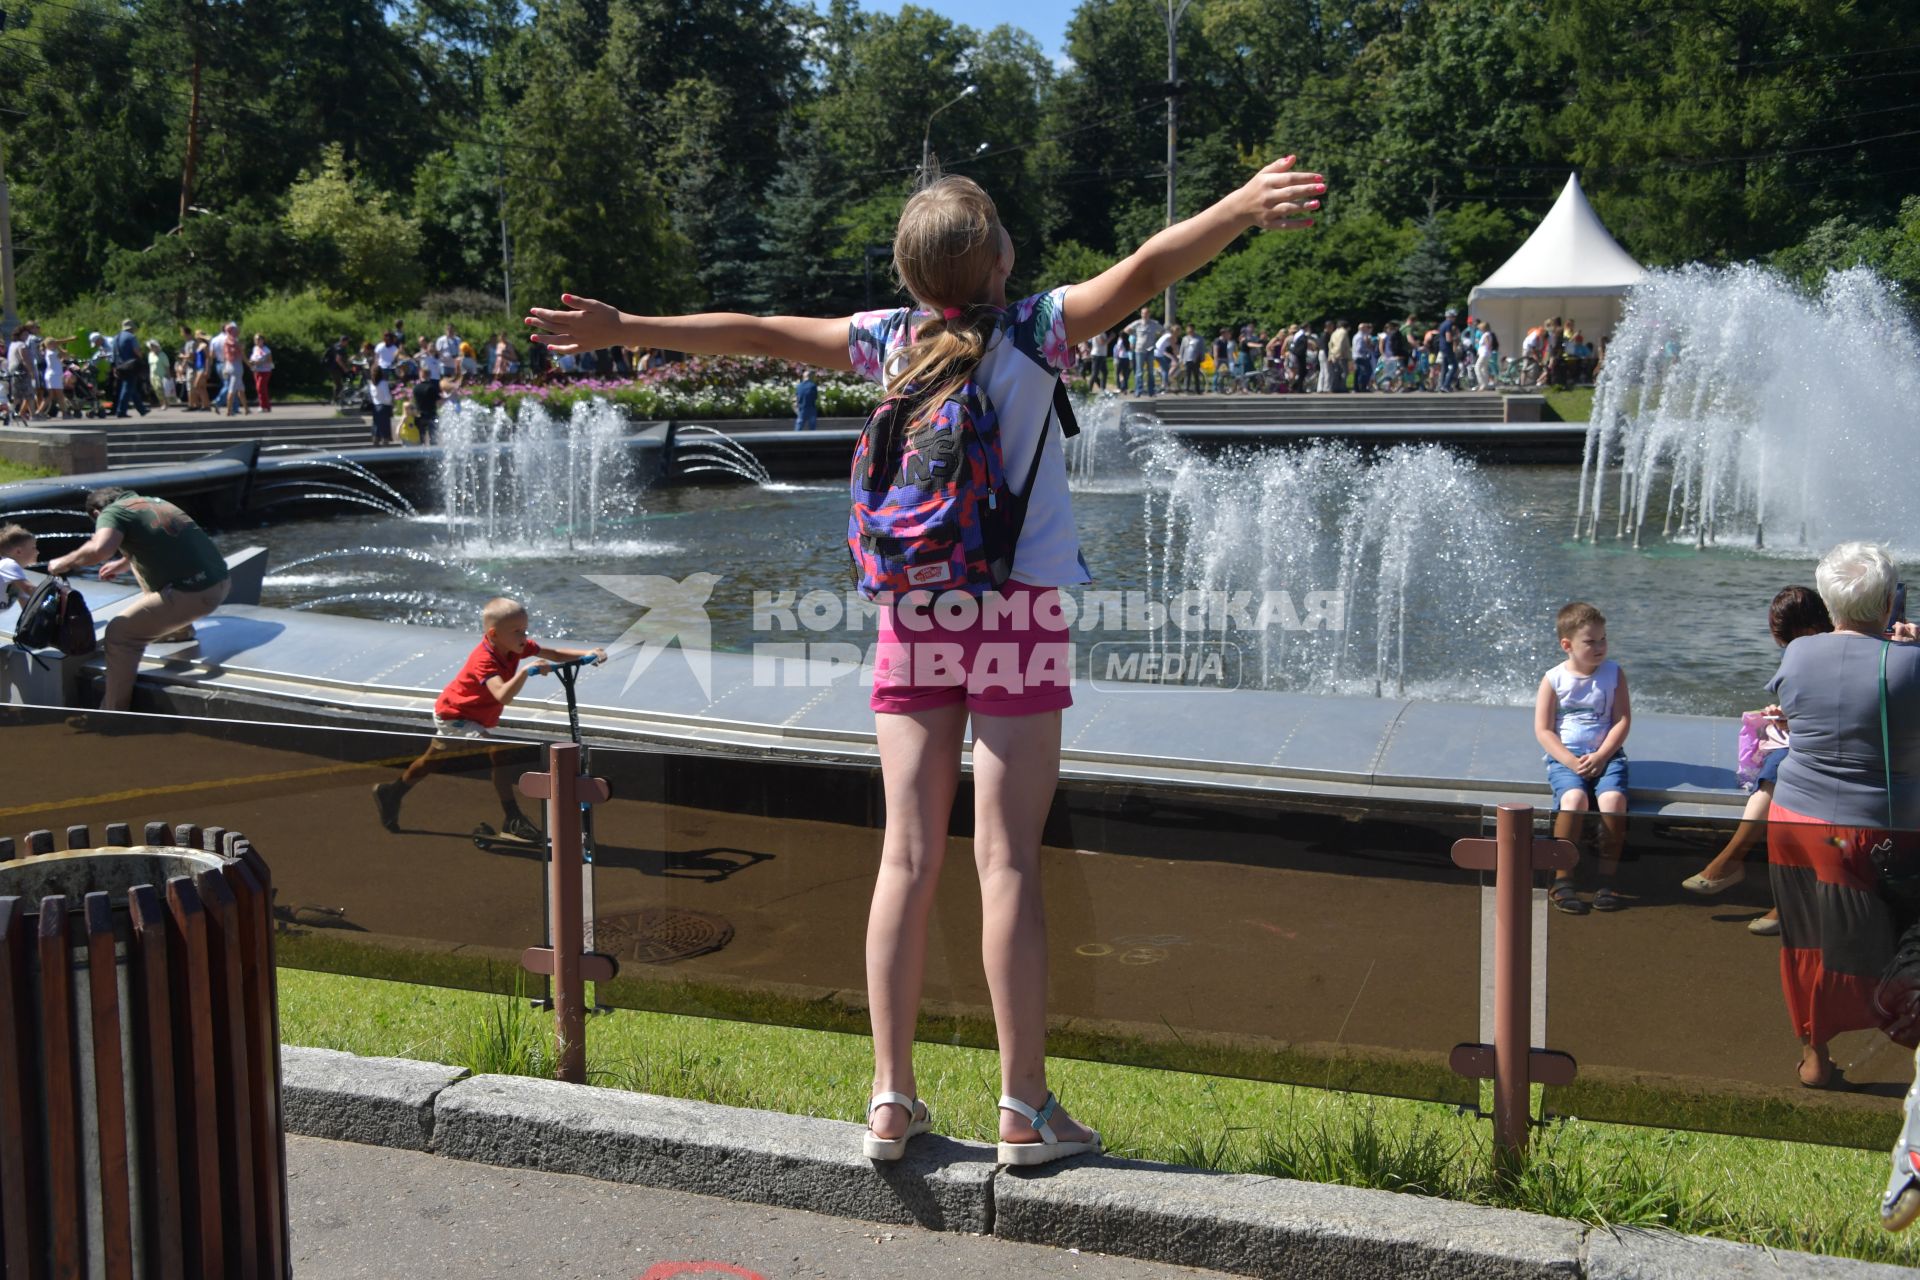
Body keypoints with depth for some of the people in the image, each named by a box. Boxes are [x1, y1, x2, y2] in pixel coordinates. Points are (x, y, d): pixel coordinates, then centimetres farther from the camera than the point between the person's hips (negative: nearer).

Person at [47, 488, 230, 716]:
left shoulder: (112, 513, -2)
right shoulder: (152, 501, 23)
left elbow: (99, 549, -23)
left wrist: (65, 563, -7)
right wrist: (122, 563, 54)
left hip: (193, 594, -9)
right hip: (220, 579, 9)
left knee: (120, 633, -4)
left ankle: (114, 712, 0)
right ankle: (178, 629, 31)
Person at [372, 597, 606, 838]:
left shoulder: (517, 647, -12)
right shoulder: (484, 660, -36)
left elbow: (554, 653, -10)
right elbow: (503, 696, -52)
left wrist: (586, 653, -23)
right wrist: (525, 671, -63)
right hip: (454, 716, -10)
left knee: (432, 761, 24)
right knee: (500, 753, -24)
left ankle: (390, 793, 44)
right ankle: (512, 819, -20)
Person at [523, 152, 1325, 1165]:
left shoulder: (892, 340, 4)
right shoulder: (1034, 332, -6)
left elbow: (755, 334, 9)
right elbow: (1141, 273, -20)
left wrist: (621, 329, 18)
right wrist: (1242, 208, -24)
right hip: (1016, 607, -3)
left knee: (908, 857, 4)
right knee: (1006, 860, -3)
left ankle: (891, 1100, 7)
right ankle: (1025, 1109, 3)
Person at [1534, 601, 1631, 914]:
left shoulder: (1614, 674, 6)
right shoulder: (1553, 680, 2)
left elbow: (1622, 720, 2)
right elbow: (1543, 729, -1)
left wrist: (1601, 756, -12)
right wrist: (1570, 761, -14)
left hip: (1605, 754, 1)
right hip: (1564, 756, -1)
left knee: (1613, 799, -29)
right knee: (1573, 799, -31)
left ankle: (1606, 879, -14)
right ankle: (1562, 881, -18)